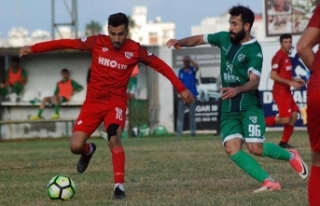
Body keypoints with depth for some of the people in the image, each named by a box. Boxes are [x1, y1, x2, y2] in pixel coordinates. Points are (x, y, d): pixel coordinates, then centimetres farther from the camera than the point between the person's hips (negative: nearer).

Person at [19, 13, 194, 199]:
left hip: (116, 102, -2)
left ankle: (119, 186, -21)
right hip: (93, 102, 2)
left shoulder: (135, 50, -9)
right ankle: (89, 150, 32)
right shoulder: (97, 42, -8)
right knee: (76, 146, -7)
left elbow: (161, 65, 0)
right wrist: (33, 49, -6)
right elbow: (65, 43, -6)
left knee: (114, 139, -28)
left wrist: (181, 89, 0)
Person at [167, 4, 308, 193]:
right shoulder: (225, 38, 4)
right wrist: (181, 42, -3)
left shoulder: (254, 51, -15)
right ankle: (269, 182, -12)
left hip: (249, 106, -6)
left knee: (255, 148, -14)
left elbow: (254, 82, -26)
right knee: (232, 149, -12)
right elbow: (199, 39, 17)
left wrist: (237, 89, -45)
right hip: (229, 108, 6)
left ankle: (290, 156, 15)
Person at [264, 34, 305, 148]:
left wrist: (295, 80, 13)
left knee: (294, 115, 6)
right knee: (285, 119, -16)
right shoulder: (279, 56, -15)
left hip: (286, 92, 10)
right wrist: (290, 83, -21)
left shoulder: (286, 56, 15)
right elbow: (273, 75, -22)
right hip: (280, 92, -10)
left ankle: (284, 143, 10)